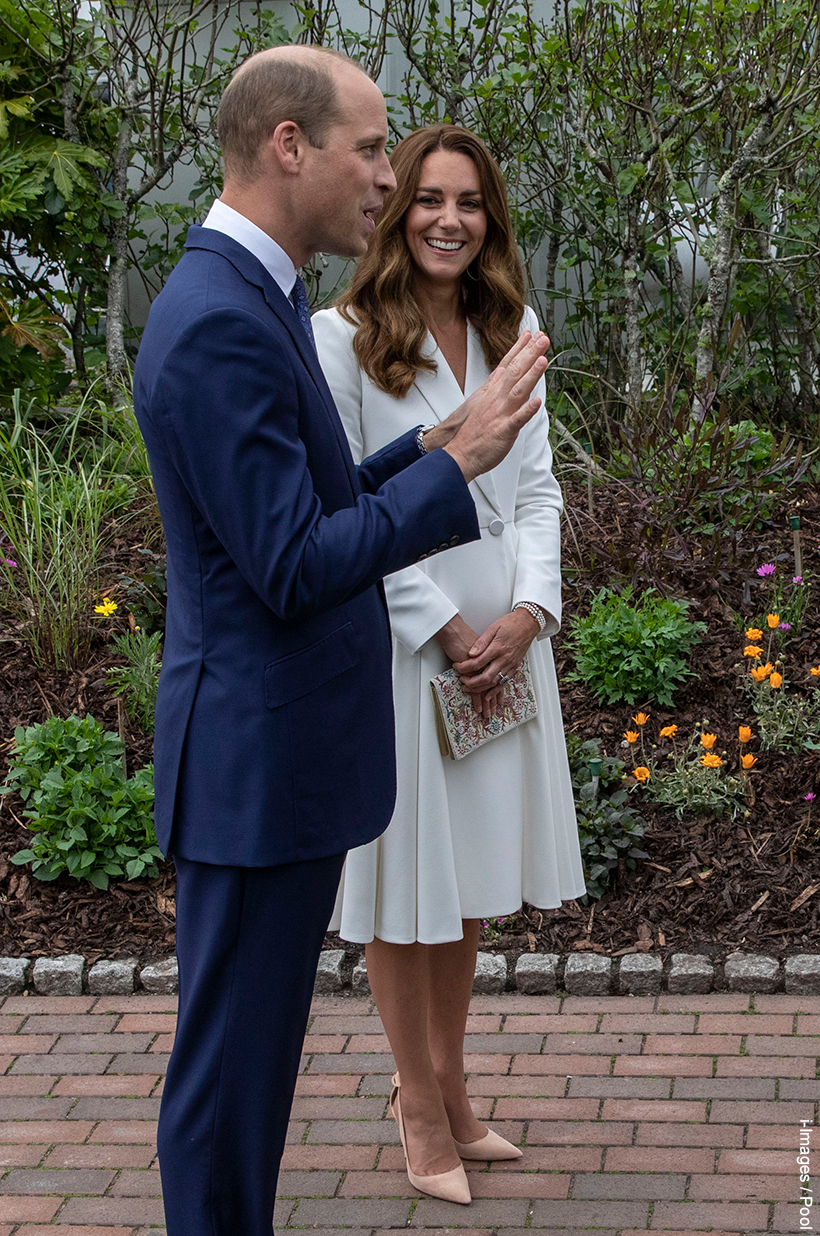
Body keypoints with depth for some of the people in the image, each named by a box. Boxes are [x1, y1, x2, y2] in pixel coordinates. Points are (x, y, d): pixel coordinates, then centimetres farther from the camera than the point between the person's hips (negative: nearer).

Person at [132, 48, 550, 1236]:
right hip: (260, 764, -10)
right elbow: (294, 568, -23)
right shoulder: (218, 323, -21)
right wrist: (460, 462, -17)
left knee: (253, 1050, 20)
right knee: (231, 1063, 3)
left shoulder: (252, 302, 11)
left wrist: (436, 448, 8)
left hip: (286, 747, 10)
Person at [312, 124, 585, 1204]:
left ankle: (446, 1086, 28)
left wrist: (528, 609, -7)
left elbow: (538, 485, 8)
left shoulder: (512, 333, 9)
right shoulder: (344, 338, -9)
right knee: (404, 879, 5)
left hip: (503, 636, 6)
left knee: (471, 872, 14)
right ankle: (424, 1107, 19)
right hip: (399, 637, -5)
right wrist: (443, 626, -14)